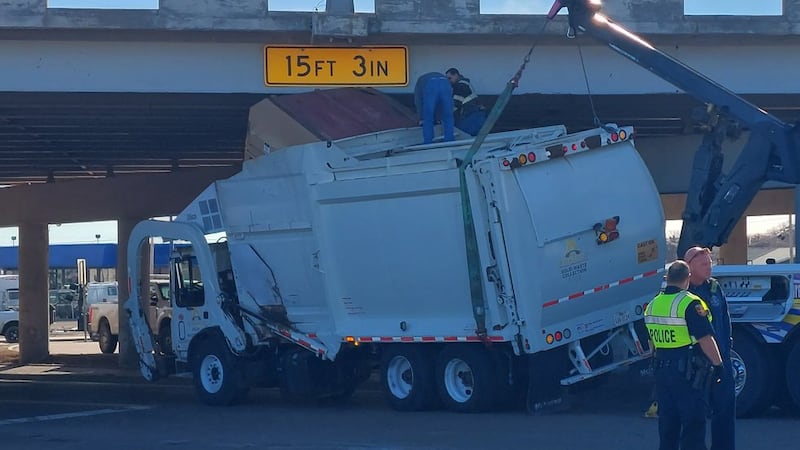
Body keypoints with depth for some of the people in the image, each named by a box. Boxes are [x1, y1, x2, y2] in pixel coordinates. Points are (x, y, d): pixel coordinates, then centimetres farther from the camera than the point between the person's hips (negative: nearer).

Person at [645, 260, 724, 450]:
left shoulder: (653, 305, 8)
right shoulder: (690, 304, -15)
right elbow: (705, 339, -18)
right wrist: (718, 363, -8)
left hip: (662, 369, 7)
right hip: (687, 371, -7)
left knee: (667, 420, 13)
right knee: (693, 422, -2)